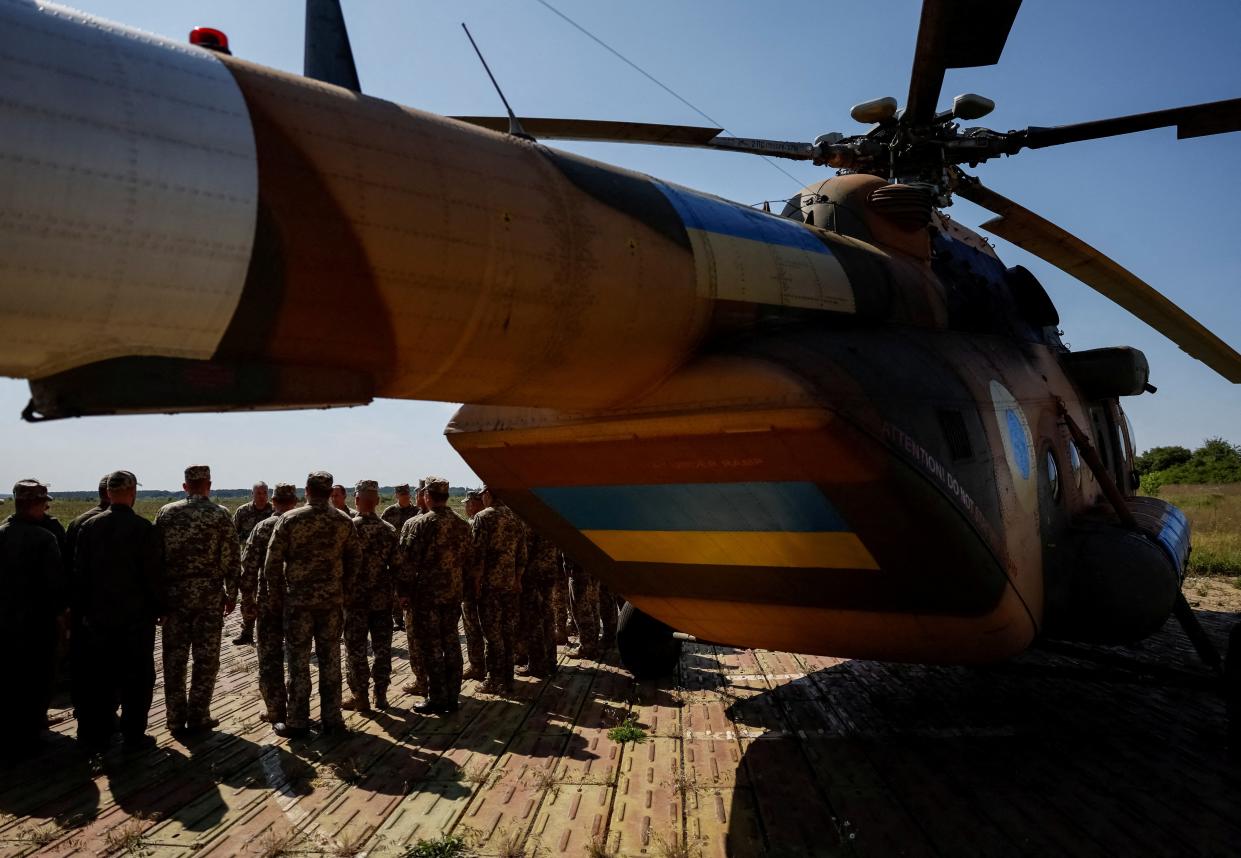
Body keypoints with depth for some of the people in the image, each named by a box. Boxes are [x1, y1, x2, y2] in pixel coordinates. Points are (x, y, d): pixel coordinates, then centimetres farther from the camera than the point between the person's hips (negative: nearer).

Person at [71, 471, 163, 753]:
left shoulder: (89, 526, -2)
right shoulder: (144, 529, -13)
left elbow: (79, 573, 4)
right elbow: (155, 574, -10)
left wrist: (79, 610, 13)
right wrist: (159, 608, 1)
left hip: (97, 616, 4)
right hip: (136, 617, -3)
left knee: (97, 679, 13)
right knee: (137, 678, 8)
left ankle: (94, 737, 21)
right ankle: (134, 737, 13)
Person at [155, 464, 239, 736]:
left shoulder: (166, 513, 1)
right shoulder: (221, 515, -6)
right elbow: (232, 560, -6)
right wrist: (231, 594, 5)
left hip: (173, 595, 2)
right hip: (209, 596, -2)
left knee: (174, 659, 10)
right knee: (206, 659, 8)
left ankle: (176, 720, 15)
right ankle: (197, 718, 11)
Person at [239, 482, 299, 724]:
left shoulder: (262, 528, -5)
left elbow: (249, 566, -7)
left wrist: (247, 601, 0)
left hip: (269, 602, -2)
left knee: (270, 658, 8)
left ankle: (275, 710, 10)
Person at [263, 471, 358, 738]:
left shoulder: (290, 519, -7)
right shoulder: (344, 521, 1)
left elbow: (272, 562, -7)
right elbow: (353, 560, 5)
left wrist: (279, 594, 4)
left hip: (298, 599, -2)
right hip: (332, 600, 3)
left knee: (299, 661, 5)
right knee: (330, 659, 10)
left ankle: (297, 721, 12)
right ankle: (332, 718, 16)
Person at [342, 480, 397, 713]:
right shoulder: (389, 530, -1)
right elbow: (396, 565, 1)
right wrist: (396, 592, 12)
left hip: (355, 598, -3)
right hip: (382, 598, 3)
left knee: (355, 649, 6)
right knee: (382, 647, 11)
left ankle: (359, 696, 12)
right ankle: (381, 694, 17)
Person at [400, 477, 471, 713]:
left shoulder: (417, 525, -14)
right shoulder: (463, 525, 4)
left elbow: (407, 562, -14)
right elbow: (469, 558, 9)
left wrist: (406, 591, -4)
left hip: (426, 595, -5)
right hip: (453, 594, 5)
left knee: (431, 647, 4)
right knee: (451, 643, 13)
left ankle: (436, 699, 10)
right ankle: (452, 697, 20)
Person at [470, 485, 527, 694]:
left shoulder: (482, 518, -9)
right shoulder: (516, 518, 8)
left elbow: (478, 554, -14)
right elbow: (522, 554, 10)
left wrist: (476, 583, -9)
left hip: (490, 583, -5)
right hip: (510, 583, 5)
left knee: (492, 633, 1)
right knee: (508, 632, 12)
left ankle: (494, 681, 5)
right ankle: (507, 679, 18)